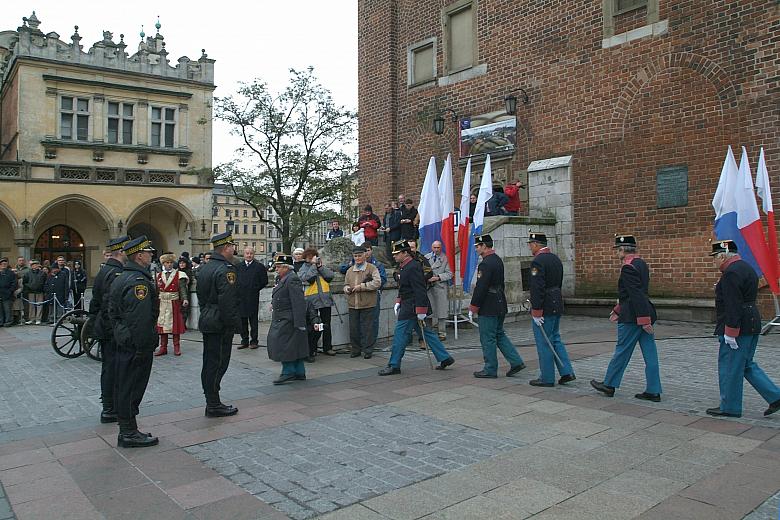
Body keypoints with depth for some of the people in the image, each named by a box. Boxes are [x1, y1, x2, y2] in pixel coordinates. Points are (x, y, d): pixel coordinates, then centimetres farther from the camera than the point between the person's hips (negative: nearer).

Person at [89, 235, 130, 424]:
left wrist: (95, 325, 23)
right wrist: (116, 331, -22)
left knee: (108, 368, 18)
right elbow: (111, 306, -25)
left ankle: (108, 406, 31)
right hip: (113, 330, -10)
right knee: (114, 369, -2)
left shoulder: (103, 271, 12)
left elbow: (95, 302, 18)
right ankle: (110, 410, 6)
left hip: (102, 329, 10)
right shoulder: (116, 274, -20)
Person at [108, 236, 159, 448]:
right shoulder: (139, 281, -21)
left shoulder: (120, 279, 13)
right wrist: (144, 348, -22)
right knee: (132, 388, -1)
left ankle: (126, 430, 27)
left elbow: (113, 311, 18)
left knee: (123, 386, 16)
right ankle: (129, 434, 8)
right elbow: (140, 319, -26)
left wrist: (119, 334, 22)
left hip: (123, 341, 10)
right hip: (137, 344, -10)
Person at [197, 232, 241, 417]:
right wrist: (234, 325, -18)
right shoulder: (225, 270, -18)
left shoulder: (204, 268, 13)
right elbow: (227, 302, -23)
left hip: (206, 321, 10)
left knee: (209, 363, 14)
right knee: (218, 364, -3)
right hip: (221, 325, -10)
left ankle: (211, 402, 24)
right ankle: (214, 405, 4)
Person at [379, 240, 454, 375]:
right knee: (426, 333, 14)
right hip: (408, 307, 10)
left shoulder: (413, 267, -18)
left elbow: (420, 291, -22)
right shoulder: (406, 267, 13)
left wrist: (420, 311, -23)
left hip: (411, 309, -10)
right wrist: (398, 302, 14)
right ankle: (445, 358, 19)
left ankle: (394, 366, 7)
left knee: (400, 334, -3)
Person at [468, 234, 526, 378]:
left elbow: (480, 288, -21)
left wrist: (472, 308, -14)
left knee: (488, 339, 1)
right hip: (500, 306, 10)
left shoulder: (485, 264, -19)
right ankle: (516, 362, 16)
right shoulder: (498, 260, 11)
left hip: (488, 308, -10)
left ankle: (490, 370, 10)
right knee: (499, 334, 18)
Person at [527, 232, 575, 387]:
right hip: (557, 304, 9)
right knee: (555, 339, 17)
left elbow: (537, 288, -22)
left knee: (544, 343, 0)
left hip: (544, 308, -9)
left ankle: (547, 378, 8)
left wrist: (536, 312, -19)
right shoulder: (556, 259, 12)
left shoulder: (537, 261, -17)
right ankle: (567, 372, 16)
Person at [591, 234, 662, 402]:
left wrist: (644, 320, -23)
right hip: (646, 315, 9)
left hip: (632, 318, -9)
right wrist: (618, 309, 25)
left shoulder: (628, 267, -17)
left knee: (622, 351, 3)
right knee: (650, 353, 8)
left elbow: (637, 295, -23)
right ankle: (653, 391, 12)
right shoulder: (642, 263, 14)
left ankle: (609, 385, 16)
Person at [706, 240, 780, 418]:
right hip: (752, 324, 10)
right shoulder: (746, 267, 15)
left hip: (737, 328, -10)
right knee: (746, 365, 18)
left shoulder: (731, 273, -18)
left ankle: (729, 407, 10)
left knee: (729, 367, 1)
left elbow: (732, 306, -23)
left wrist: (730, 333, -21)